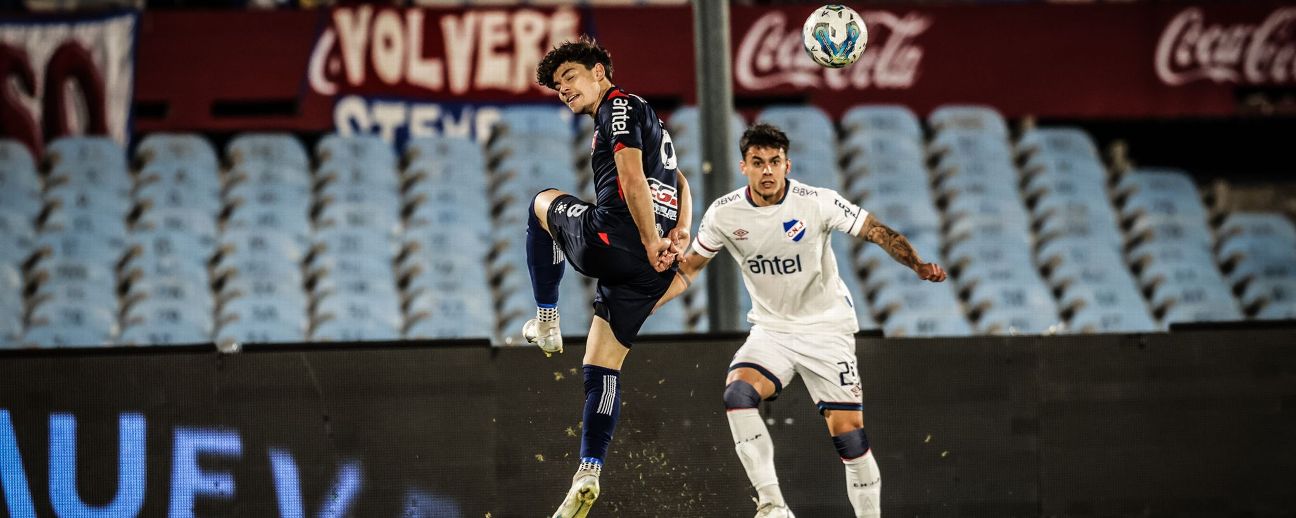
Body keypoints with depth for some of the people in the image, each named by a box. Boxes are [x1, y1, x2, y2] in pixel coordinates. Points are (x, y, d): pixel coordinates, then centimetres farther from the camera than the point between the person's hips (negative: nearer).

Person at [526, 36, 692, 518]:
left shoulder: (619, 107, -1)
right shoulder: (642, 117, 29)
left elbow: (631, 175, -15)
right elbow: (679, 181, 25)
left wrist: (651, 241, -19)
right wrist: (681, 230, 7)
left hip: (613, 240, -8)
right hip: (647, 271, 8)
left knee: (544, 202, 24)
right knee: (601, 367, 10)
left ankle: (546, 323, 18)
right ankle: (588, 475, 1)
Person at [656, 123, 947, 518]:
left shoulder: (818, 203, -16)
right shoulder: (724, 213, -8)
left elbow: (878, 232, -10)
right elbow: (690, 267, 6)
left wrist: (918, 265, -27)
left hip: (827, 329, -2)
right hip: (770, 331, 2)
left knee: (848, 433, -11)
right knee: (738, 393, -27)